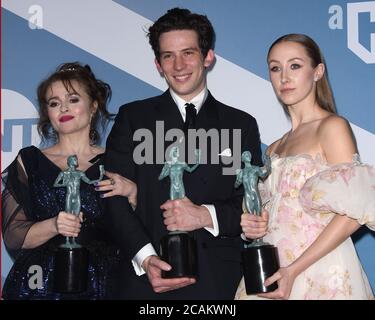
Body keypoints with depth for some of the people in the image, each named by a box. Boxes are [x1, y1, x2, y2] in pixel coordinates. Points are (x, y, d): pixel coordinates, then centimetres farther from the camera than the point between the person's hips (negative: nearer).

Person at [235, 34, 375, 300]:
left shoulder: (333, 126, -7)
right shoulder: (274, 149, 13)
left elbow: (352, 213, -15)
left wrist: (294, 269, -19)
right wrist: (255, 227, -1)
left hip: (320, 275, -6)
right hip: (273, 277, 6)